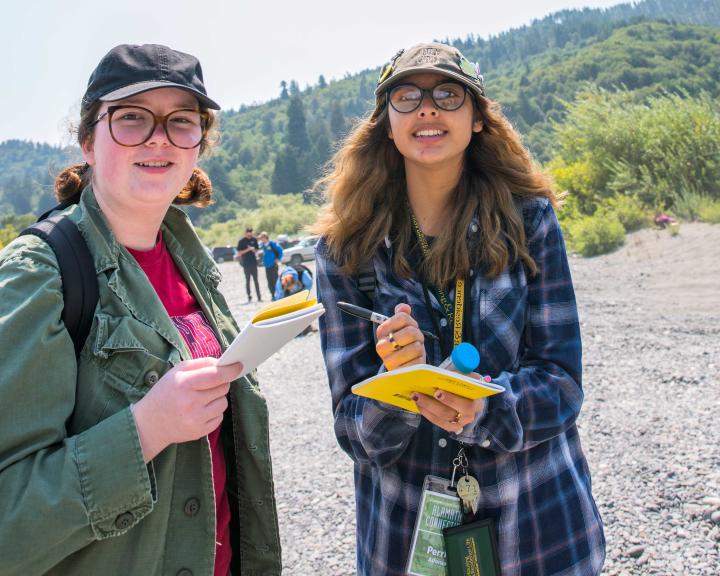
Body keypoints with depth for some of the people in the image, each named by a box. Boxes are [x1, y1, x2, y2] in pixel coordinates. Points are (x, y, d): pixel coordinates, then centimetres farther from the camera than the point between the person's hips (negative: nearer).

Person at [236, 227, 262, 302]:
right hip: (246, 264, -2)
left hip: (254, 263, 2)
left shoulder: (254, 239, 5)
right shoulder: (241, 241, -5)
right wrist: (248, 249, -17)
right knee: (247, 281, 4)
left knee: (256, 281, 2)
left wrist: (254, 250, -8)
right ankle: (249, 297, 10)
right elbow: (239, 253, -6)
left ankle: (259, 297, 2)